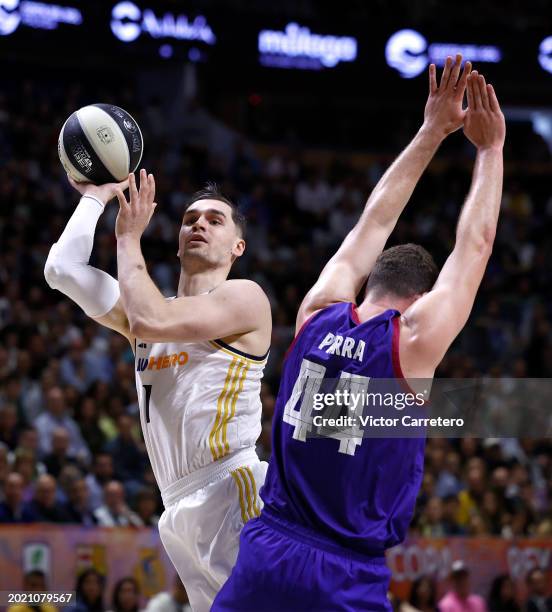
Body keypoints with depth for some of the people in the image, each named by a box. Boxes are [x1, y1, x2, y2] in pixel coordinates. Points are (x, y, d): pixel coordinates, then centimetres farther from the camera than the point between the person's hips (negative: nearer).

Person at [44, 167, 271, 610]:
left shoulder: (244, 298, 0)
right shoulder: (156, 309, 22)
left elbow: (146, 322, -14)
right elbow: (63, 269, 13)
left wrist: (129, 238, -1)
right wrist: (96, 195, 18)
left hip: (231, 490, -7)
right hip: (180, 514, 7)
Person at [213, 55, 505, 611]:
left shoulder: (317, 315, 5)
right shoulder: (413, 341, -6)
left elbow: (372, 226, 18)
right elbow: (475, 246, 5)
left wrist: (431, 133, 26)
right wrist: (490, 148, 17)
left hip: (261, 562, 5)